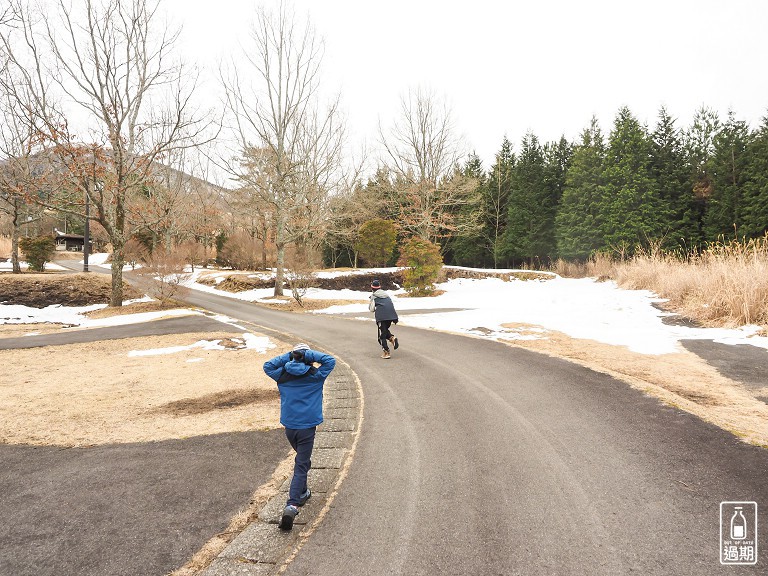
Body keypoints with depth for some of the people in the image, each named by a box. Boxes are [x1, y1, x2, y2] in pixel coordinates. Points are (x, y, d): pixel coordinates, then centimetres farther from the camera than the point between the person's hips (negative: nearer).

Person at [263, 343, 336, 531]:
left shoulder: (282, 375, 1)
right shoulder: (315, 376, -6)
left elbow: (267, 366, 16)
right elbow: (330, 361, 1)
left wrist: (287, 357, 6)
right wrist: (310, 355, -4)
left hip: (289, 427, 4)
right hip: (307, 427, -4)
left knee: (302, 460, 27)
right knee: (301, 466, -3)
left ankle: (302, 492, 37)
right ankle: (292, 505, -15)